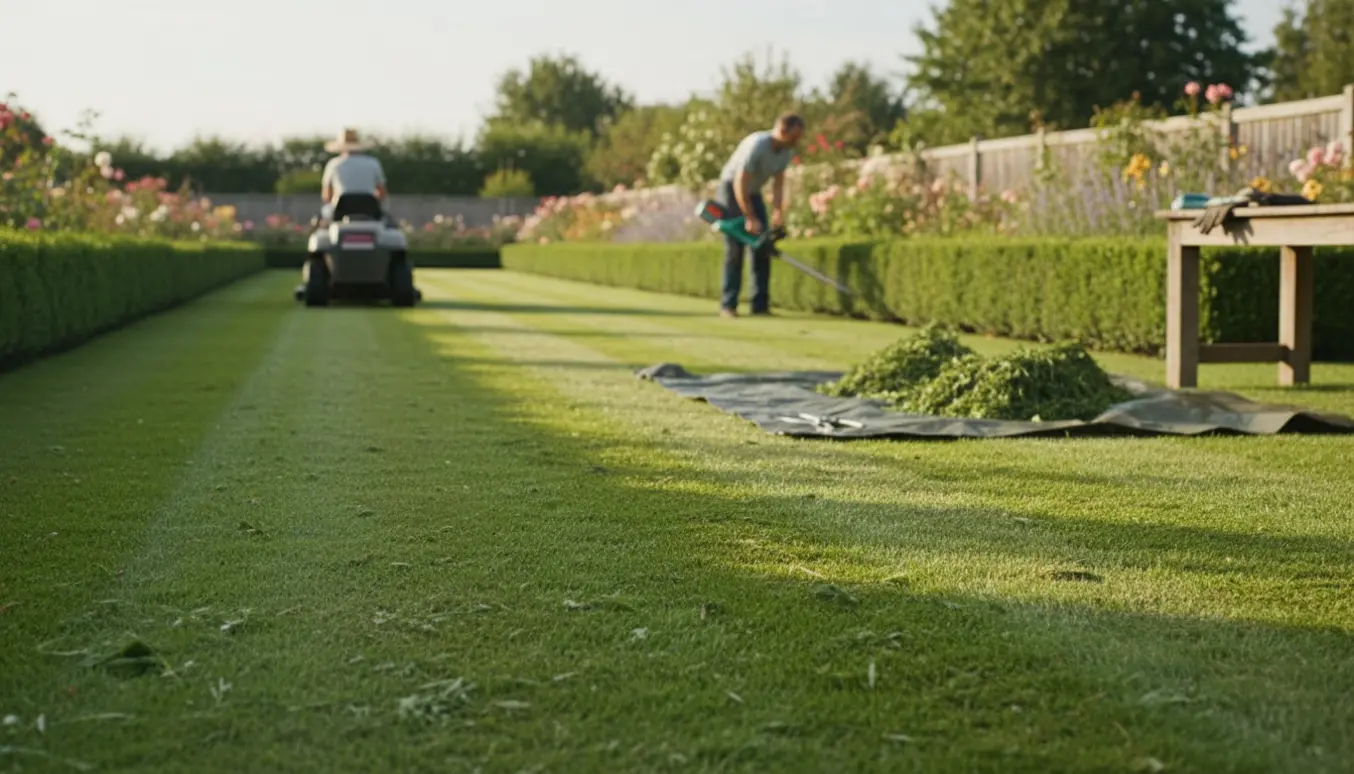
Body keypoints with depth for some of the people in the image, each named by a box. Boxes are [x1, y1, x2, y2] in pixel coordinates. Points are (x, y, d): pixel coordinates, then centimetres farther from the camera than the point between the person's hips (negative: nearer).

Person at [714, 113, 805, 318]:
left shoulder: (787, 150, -9)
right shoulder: (756, 146, -32)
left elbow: (778, 183, -4)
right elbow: (740, 183, -29)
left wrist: (778, 213, -16)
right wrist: (750, 218, -26)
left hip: (753, 192, 7)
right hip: (731, 189, -7)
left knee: (763, 247, -2)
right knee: (735, 248, -11)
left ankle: (760, 304, -1)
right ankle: (728, 304, -7)